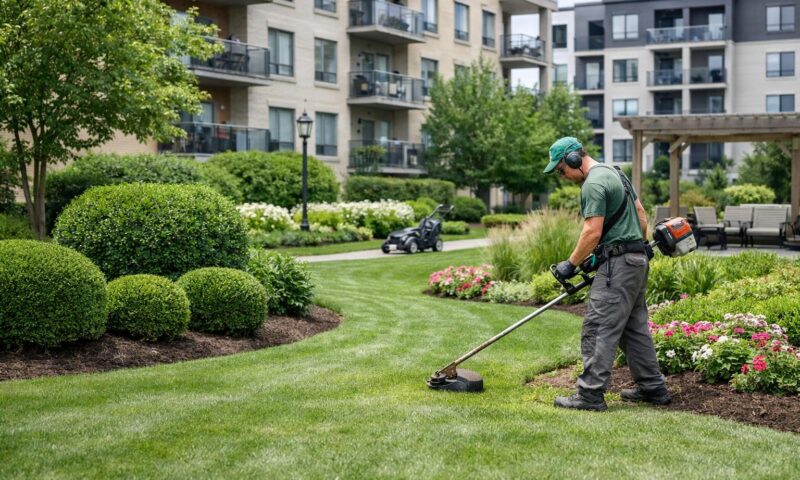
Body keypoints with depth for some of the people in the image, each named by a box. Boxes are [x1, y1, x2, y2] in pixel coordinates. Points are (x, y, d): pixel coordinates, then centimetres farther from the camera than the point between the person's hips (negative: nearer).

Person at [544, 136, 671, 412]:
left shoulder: (593, 184, -15)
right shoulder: (614, 172, 18)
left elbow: (592, 232, -20)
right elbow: (641, 213, 23)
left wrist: (571, 264, -11)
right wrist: (641, 245, 30)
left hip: (618, 263, -10)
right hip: (637, 259, 10)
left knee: (598, 329, -9)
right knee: (634, 326, 15)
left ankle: (591, 394, -9)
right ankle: (652, 388, 20)